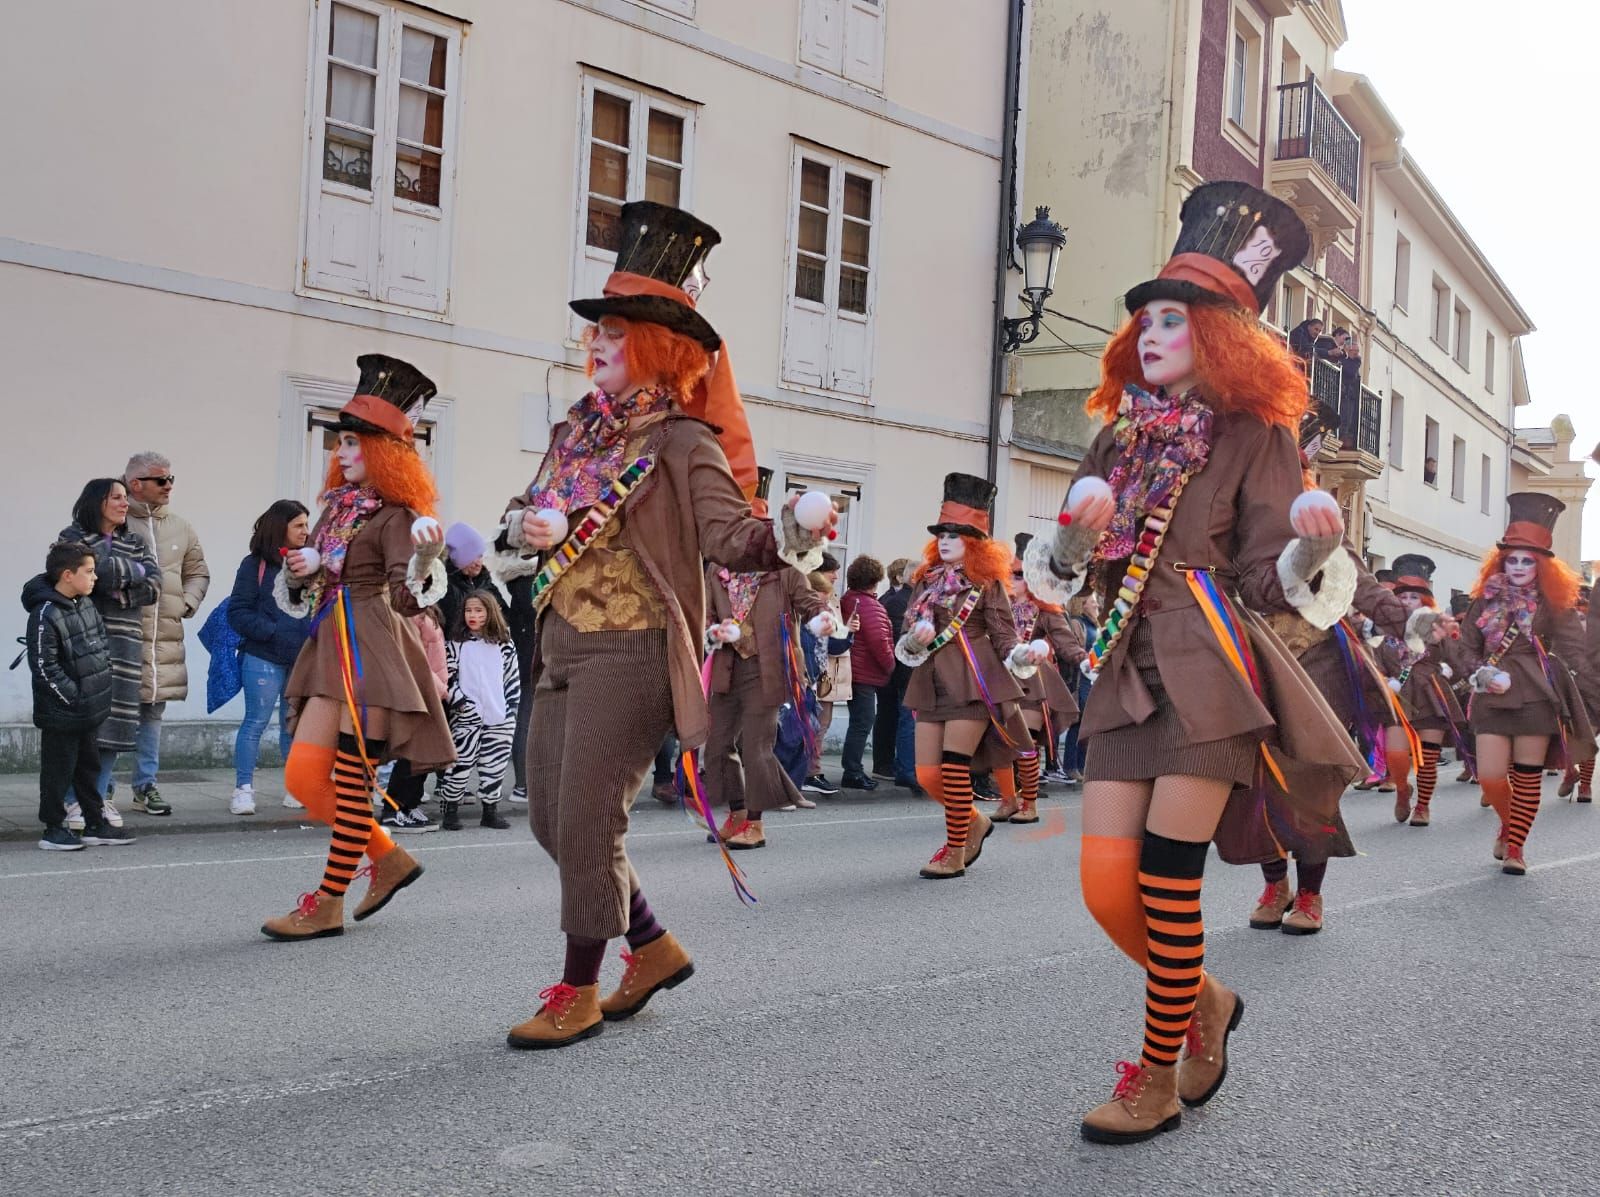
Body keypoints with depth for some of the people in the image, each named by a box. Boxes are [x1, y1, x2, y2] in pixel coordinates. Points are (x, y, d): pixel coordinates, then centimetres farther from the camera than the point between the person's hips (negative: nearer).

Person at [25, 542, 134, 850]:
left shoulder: (86, 604, 8)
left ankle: (95, 824, 25)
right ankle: (53, 830, 13)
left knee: (89, 767, 16)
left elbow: (101, 648, 19)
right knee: (58, 771, 2)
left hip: (91, 710, 8)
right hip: (61, 715, -8)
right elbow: (44, 666, -20)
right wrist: (73, 699, -18)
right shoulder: (45, 615, -18)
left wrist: (101, 691, 12)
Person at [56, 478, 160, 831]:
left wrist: (114, 591, -9)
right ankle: (75, 799, 0)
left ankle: (101, 795, 12)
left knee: (113, 717, 3)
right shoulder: (72, 538, 3)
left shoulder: (135, 543, 17)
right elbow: (96, 569, -16)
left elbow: (153, 587, 4)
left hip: (123, 640, 4)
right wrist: (134, 570, -3)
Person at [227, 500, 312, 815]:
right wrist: (272, 631, -16)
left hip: (304, 657, 4)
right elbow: (238, 612, -6)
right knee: (256, 722, 0)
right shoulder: (256, 564, -3)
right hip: (264, 658, -4)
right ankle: (243, 789, 8)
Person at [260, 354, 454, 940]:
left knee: (351, 782, -1)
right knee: (304, 776, 5)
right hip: (331, 652, 8)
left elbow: (407, 600, -17)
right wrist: (299, 572, 0)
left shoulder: (395, 517, -7)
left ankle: (329, 904, 9)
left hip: (372, 655, -8)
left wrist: (427, 556, -35)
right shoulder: (336, 508, 15)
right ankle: (389, 859, 21)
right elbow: (296, 594, 23)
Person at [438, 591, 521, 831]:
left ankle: (490, 810, 16)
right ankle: (449, 809, 5)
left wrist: (510, 708, 6)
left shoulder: (504, 646, 9)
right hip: (466, 717, -2)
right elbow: (448, 676, 0)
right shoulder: (456, 644, 4)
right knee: (460, 763, -5)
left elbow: (513, 679, 12)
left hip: (499, 719, 2)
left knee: (495, 766, 5)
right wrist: (460, 702, -9)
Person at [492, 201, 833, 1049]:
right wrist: (525, 527, -2)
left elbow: (730, 534, -16)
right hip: (561, 646, 9)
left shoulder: (679, 443, -8)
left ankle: (579, 993, 13)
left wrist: (784, 540, -37)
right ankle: (655, 948, 30)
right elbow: (524, 512, 21)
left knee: (586, 823, -5)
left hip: (629, 653, -8)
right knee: (550, 820, 13)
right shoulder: (576, 432, 14)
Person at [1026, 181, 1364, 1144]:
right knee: (1106, 885, 0)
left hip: (1208, 674, -5)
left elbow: (1267, 580, -4)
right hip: (1126, 674, 5)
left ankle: (1159, 1082, 16)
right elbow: (1064, 567, 12)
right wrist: (1076, 536, -11)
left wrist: (1312, 547, -25)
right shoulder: (1121, 437, 15)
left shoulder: (1254, 436, 1)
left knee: (1168, 883, -3)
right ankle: (1204, 1000, 30)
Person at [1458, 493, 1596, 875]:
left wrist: (1539, 668, -11)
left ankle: (1515, 845, 14)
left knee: (1527, 777, 2)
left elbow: (1573, 650, -1)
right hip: (1492, 698, 2)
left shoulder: (1552, 601, 1)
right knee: (1490, 776, -4)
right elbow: (1468, 645, 12)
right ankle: (1509, 823, 26)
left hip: (1537, 697, -2)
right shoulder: (1485, 599, 7)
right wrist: (1479, 672, -4)